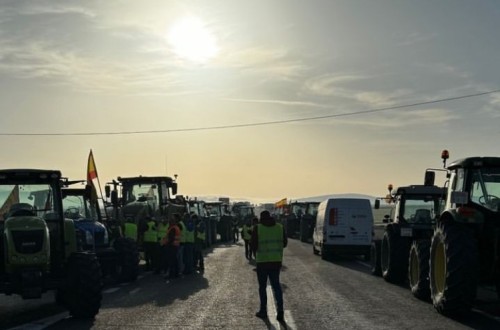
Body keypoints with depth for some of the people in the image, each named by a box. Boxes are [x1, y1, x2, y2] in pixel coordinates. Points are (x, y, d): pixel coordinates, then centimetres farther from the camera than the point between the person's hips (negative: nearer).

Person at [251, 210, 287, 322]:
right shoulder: (279, 227, 2)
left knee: (262, 286, 11)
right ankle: (280, 311, -1)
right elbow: (284, 243, 7)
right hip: (276, 261, 3)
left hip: (262, 261, -3)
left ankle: (263, 311, 17)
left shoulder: (257, 228, -9)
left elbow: (254, 246, -10)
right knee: (276, 285, 12)